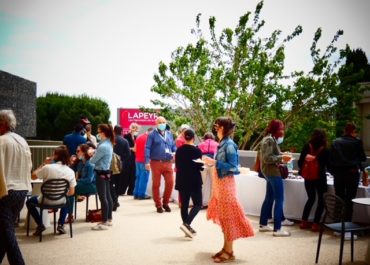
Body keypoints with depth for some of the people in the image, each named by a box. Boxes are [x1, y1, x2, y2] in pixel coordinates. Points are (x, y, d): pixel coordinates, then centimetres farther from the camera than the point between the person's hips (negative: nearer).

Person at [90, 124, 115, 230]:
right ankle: (109, 219, 23)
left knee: (103, 198, -4)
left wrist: (90, 158, 6)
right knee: (108, 196, 14)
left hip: (101, 173, -10)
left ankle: (104, 223, 1)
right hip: (106, 172, 10)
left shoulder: (103, 146, -23)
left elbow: (93, 160, -13)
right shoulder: (109, 144, 8)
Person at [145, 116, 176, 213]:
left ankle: (165, 203, 19)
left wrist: (175, 152, -4)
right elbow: (147, 148, -6)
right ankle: (158, 205, 18)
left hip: (168, 163, 4)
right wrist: (147, 161, -15)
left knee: (170, 183, -1)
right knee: (156, 184, 5)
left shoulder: (169, 134, 15)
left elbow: (173, 146, 19)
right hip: (156, 162, -4)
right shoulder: (152, 134, 0)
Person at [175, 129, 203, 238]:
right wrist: (203, 166, 12)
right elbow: (200, 166, -9)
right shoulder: (196, 150, -12)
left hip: (182, 181, 5)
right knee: (198, 204, 3)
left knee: (184, 204, 9)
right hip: (194, 181, -5)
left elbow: (177, 165, 8)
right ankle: (186, 223, -14)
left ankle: (187, 228, 13)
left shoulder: (179, 150, 2)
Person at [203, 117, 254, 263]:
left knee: (228, 216, -1)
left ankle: (229, 252, 8)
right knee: (223, 216, 14)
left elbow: (232, 167, -20)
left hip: (226, 184, -9)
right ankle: (225, 248, 24)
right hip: (220, 183, 9)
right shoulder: (223, 144, 9)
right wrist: (211, 161, 6)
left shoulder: (229, 144, -16)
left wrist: (214, 162, -22)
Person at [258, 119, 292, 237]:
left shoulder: (269, 139, 15)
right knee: (279, 200, -8)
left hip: (269, 172, 11)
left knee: (269, 198, 15)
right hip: (273, 172, -11)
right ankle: (277, 229, -6)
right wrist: (281, 157, -20)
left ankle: (263, 224, 22)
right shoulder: (270, 140, -16)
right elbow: (267, 158, -23)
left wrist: (281, 157, 8)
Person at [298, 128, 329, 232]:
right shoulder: (325, 150, -12)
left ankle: (304, 222, 21)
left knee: (311, 198, 21)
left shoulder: (306, 147, -4)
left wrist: (302, 171, 14)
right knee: (321, 200, 11)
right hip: (320, 177, -4)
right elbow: (328, 165, -6)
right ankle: (315, 224, 7)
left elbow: (300, 162, -1)